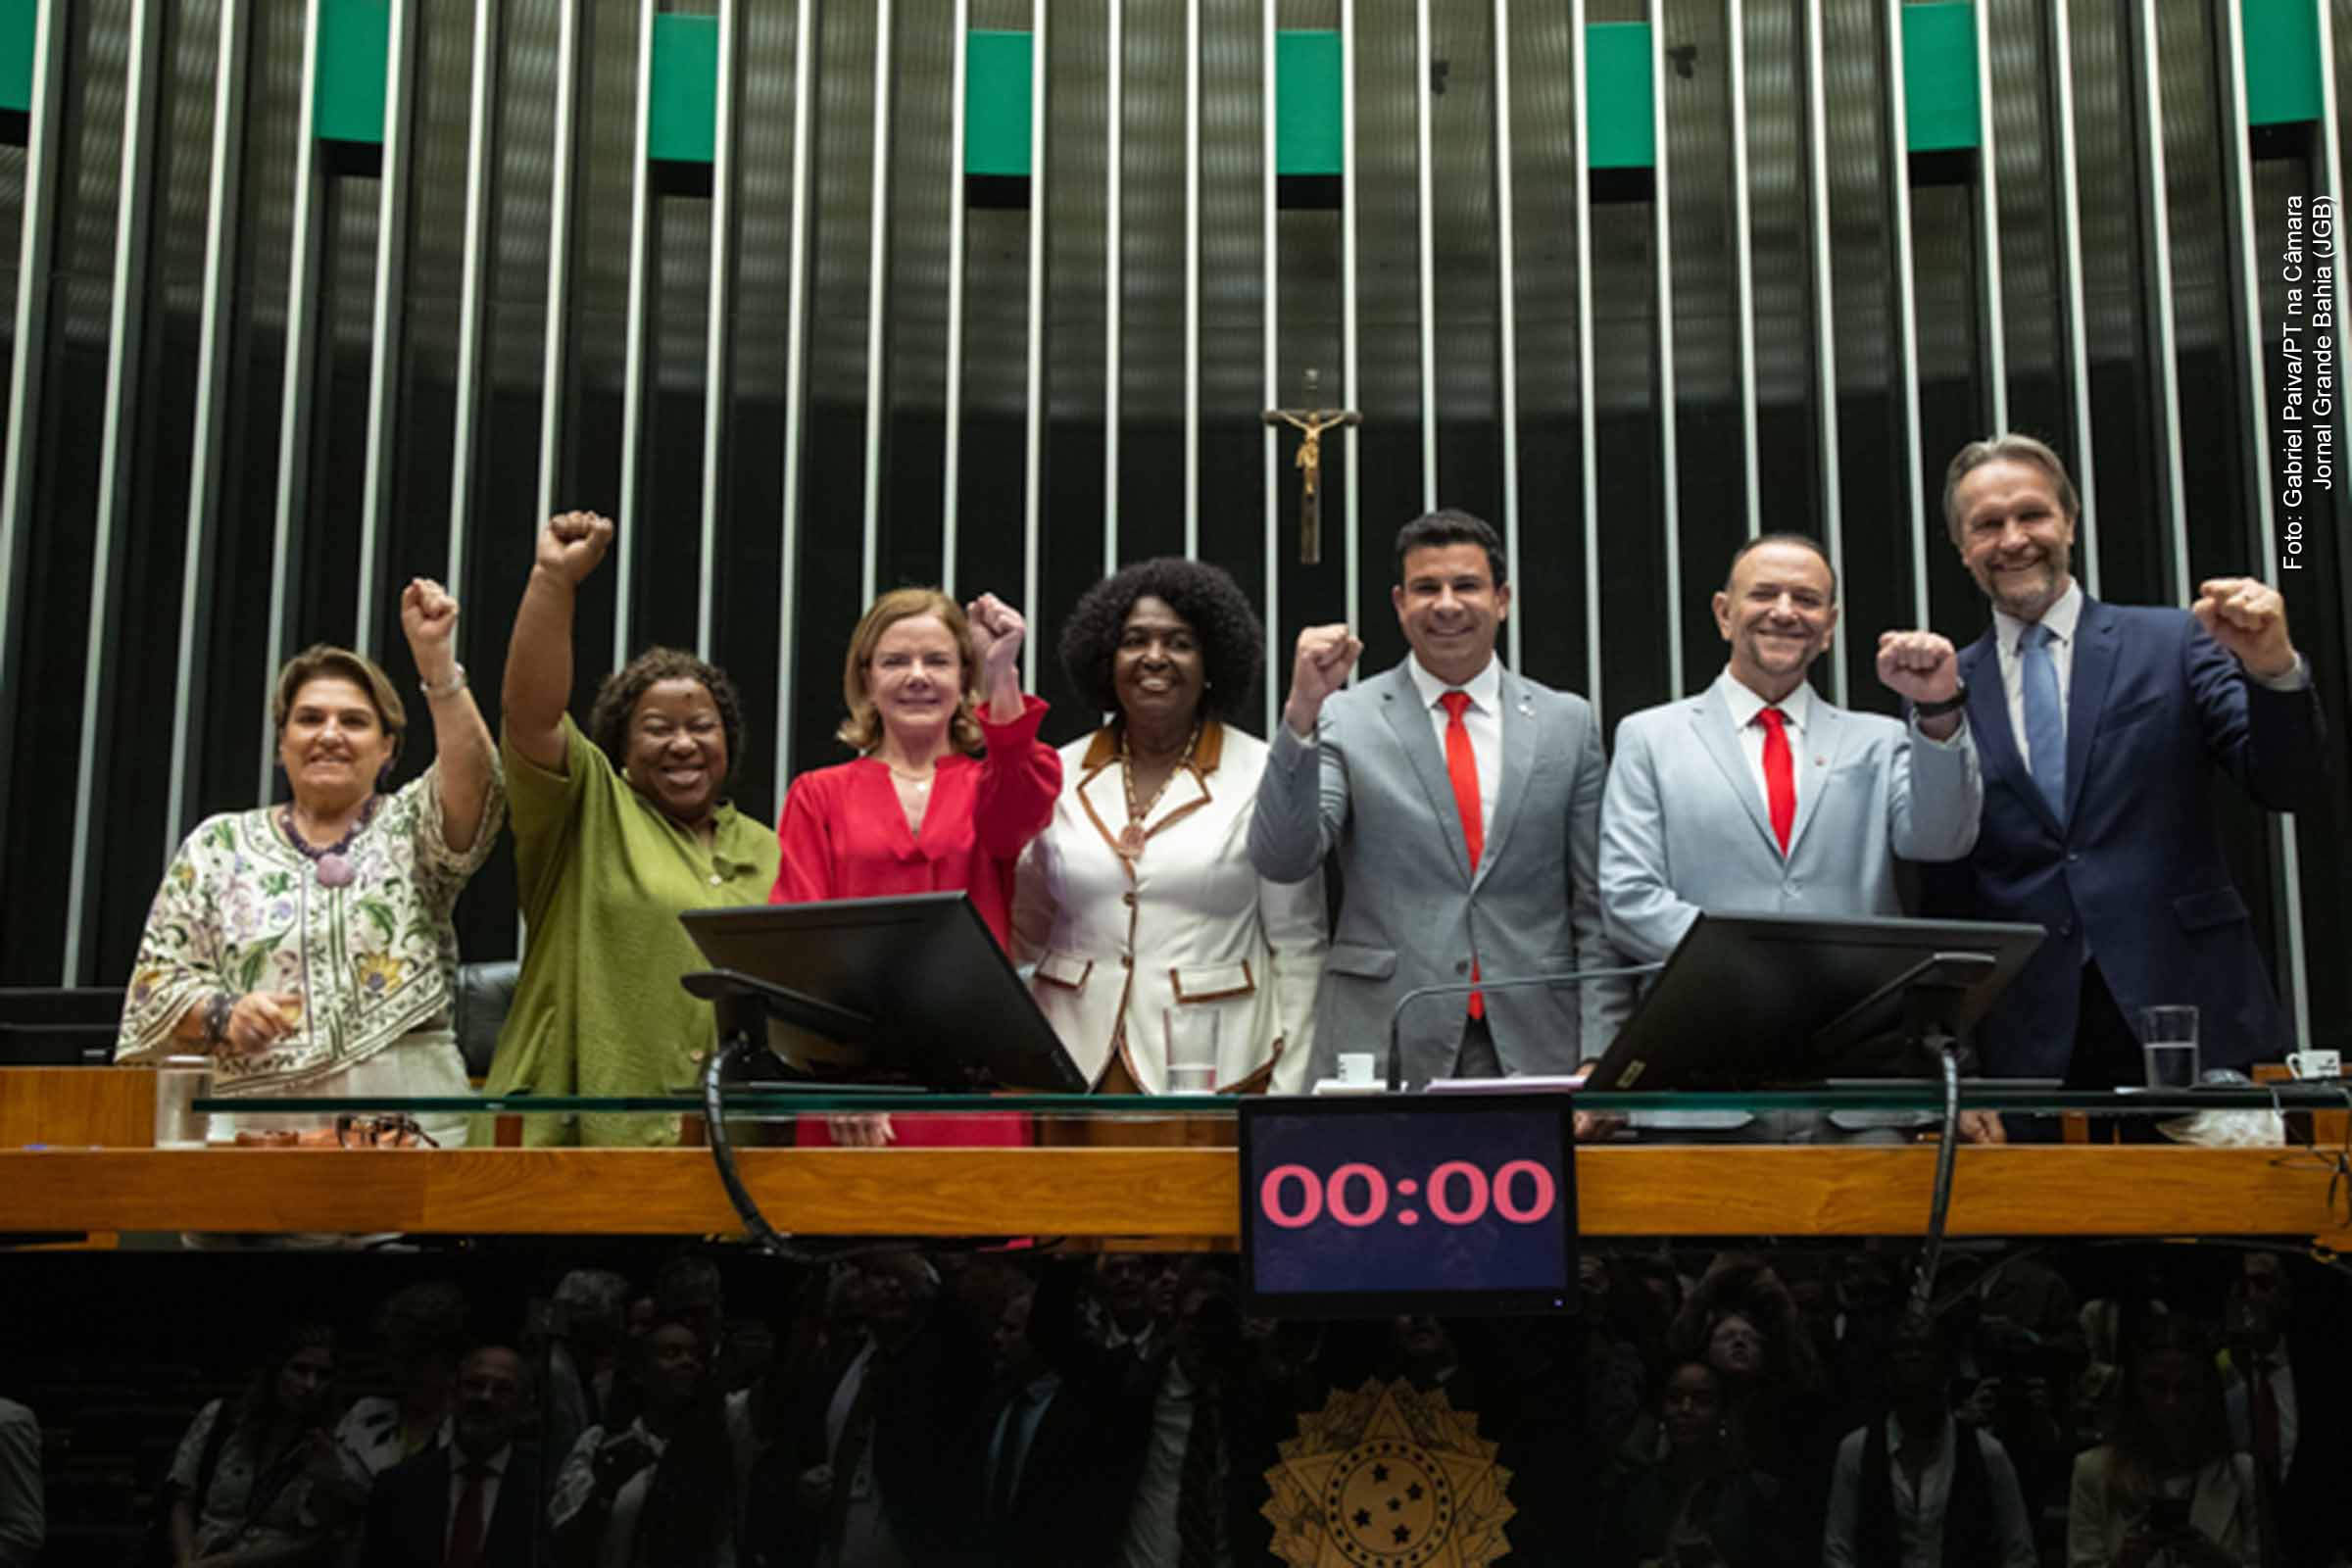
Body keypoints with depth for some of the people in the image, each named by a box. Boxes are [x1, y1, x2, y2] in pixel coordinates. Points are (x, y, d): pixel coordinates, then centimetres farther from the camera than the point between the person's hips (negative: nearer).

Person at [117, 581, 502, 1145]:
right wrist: (223, 1015, -10)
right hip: (257, 1124, 1)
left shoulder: (411, 828, 10)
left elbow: (473, 780, -12)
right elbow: (158, 979, 11)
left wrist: (437, 662, -22)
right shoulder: (218, 846, 14)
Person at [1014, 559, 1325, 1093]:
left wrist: (1289, 1088, -3)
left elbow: (1297, 944, 1)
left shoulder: (1263, 775, 0)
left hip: (1213, 1064, -2)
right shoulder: (1059, 775, 7)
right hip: (1073, 1061, 2)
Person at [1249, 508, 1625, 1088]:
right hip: (1383, 1045, -1)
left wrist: (1598, 1054, 0)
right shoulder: (1344, 719, 2)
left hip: (1536, 1047, 2)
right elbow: (1281, 860, -10)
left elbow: (1595, 908, 8)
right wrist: (1302, 711, -20)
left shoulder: (1567, 723, 8)